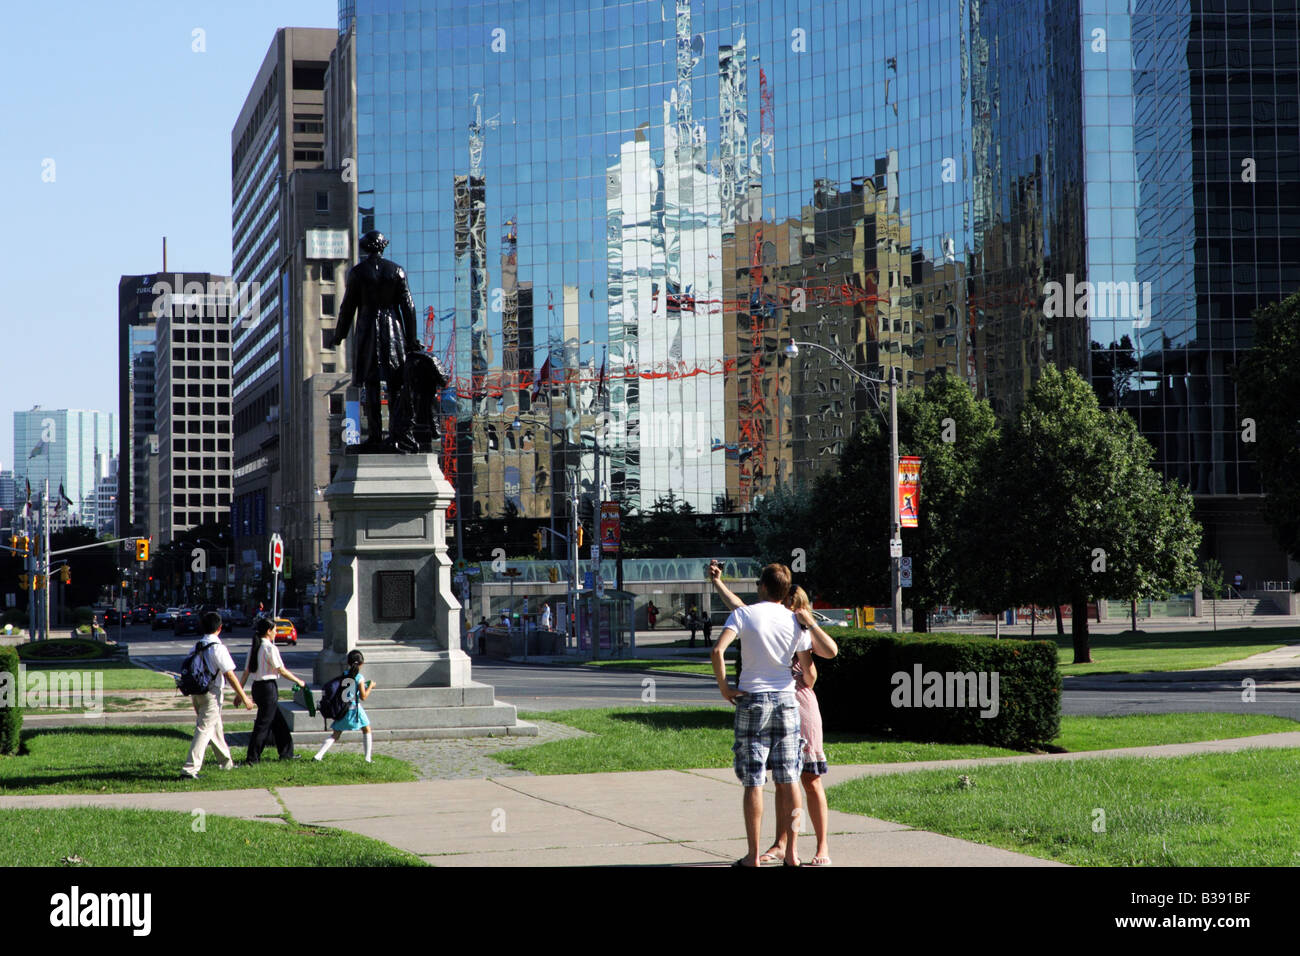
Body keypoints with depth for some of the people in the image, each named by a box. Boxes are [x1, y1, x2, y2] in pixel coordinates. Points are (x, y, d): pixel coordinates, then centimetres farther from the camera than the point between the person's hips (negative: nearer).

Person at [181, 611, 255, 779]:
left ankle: (227, 762, 34)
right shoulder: (217, 648, -15)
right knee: (204, 729, -6)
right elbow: (230, 675, -16)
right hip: (211, 694, -8)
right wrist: (244, 697, -10)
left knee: (216, 728, 20)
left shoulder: (197, 647, 7)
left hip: (196, 692, 8)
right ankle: (190, 768, -11)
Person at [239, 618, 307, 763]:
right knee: (263, 724, -2)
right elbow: (282, 671, -12)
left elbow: (246, 672, 9)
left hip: (257, 686, 8)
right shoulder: (270, 648, -14)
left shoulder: (253, 648, 8)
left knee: (279, 722, 17)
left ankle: (286, 753, 25)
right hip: (268, 687, -8)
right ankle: (252, 758, 0)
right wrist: (299, 682, 0)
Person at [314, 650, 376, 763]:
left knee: (335, 735, 9)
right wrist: (370, 686, 8)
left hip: (343, 710, 4)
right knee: (366, 730, 15)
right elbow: (363, 696, -8)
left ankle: (319, 755, -5)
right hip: (355, 709, -4)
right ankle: (368, 758, 10)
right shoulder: (359, 677, -8)